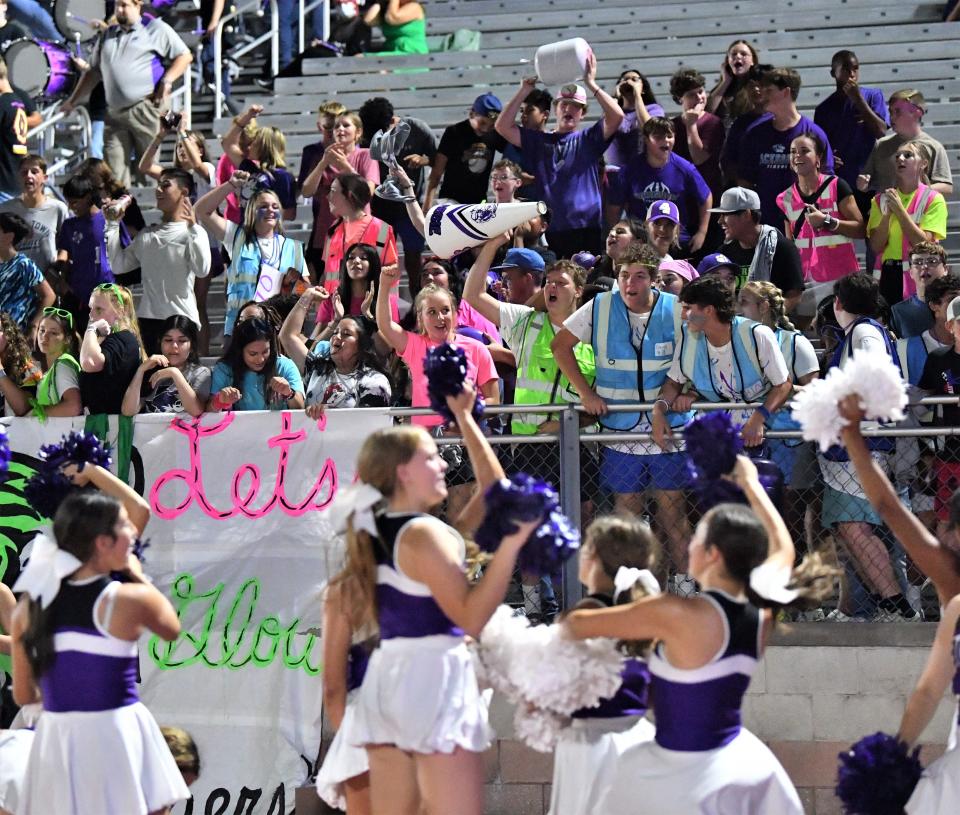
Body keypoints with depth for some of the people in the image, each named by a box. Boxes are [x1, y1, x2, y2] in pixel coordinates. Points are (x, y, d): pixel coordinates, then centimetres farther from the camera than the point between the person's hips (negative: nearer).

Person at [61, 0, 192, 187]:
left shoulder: (155, 29, 5)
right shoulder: (107, 36, 23)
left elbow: (184, 56, 3)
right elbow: (93, 72, 29)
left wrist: (167, 81, -10)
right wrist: (73, 101, 24)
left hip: (145, 109, -5)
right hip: (115, 113, 5)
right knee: (114, 172, -3)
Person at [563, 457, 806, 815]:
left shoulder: (679, 614, -21)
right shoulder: (761, 613, -3)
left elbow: (577, 624, -10)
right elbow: (783, 547, 20)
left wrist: (564, 627, 14)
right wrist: (750, 484, 31)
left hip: (684, 775, -7)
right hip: (742, 761, 7)